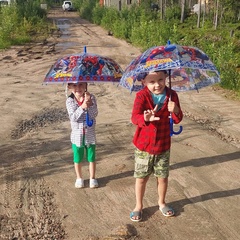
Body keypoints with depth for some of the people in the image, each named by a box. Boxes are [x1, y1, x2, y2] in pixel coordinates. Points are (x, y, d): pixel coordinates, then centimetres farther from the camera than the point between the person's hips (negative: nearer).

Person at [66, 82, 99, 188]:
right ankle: (79, 178, 34)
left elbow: (94, 114, -17)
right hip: (77, 135, 0)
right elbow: (73, 117, -21)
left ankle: (92, 178, 30)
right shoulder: (70, 101, -10)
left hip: (90, 134, 0)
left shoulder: (91, 98, -9)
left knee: (91, 158, 12)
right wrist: (82, 107, -34)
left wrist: (90, 104, -33)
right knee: (78, 159, 15)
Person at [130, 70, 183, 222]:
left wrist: (176, 111, -29)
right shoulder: (141, 96, -15)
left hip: (163, 145, 2)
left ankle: (162, 202, 41)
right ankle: (139, 206, 32)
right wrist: (145, 118, -51)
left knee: (163, 177, 15)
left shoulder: (172, 95, -7)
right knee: (141, 177, 11)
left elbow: (178, 120, -6)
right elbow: (134, 117, -28)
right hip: (143, 146, -2)